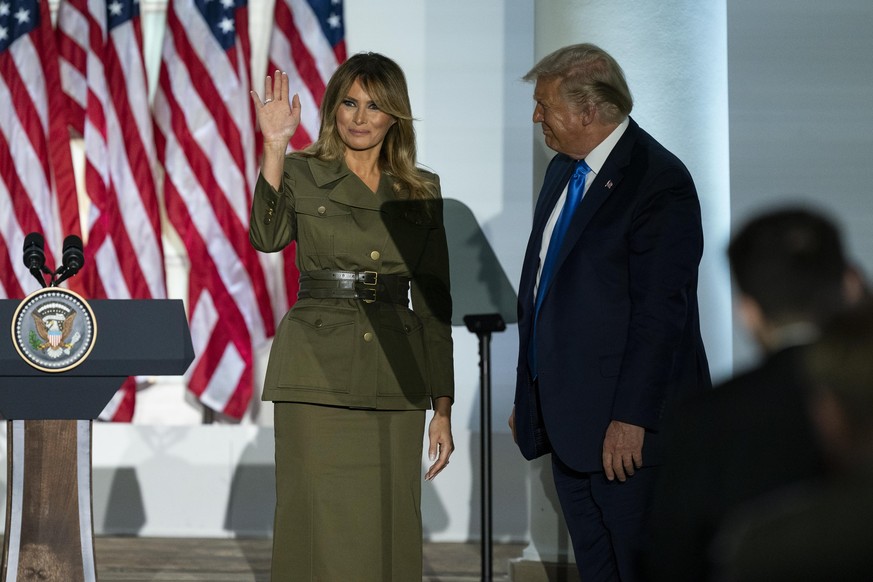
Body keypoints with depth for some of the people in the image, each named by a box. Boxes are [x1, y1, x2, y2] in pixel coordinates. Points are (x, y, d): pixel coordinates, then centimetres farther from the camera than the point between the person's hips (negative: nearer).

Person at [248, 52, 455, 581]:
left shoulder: (423, 191, 11)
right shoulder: (302, 174, 4)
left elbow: (435, 304, 11)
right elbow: (267, 237, -17)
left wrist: (443, 408, 7)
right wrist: (275, 146, -25)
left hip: (397, 378, 3)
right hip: (318, 373, -3)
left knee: (390, 532, 4)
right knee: (320, 528, -4)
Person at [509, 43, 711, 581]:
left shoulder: (659, 182, -15)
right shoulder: (563, 170, 12)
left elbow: (660, 311, -19)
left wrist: (632, 419, -21)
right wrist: (529, 396, 17)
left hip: (627, 429, -9)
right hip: (567, 416, 9)